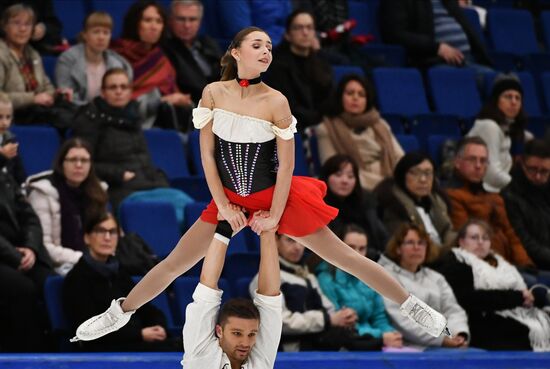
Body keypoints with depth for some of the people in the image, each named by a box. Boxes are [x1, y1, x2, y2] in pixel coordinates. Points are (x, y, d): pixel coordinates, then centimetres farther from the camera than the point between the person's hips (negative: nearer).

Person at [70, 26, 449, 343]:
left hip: (275, 197, -2)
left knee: (344, 256, 0)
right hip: (229, 199, 3)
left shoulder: (275, 101, -16)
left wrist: (274, 216, -12)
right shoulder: (214, 92, -8)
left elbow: (287, 163, -12)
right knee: (174, 264, 7)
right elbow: (207, 152, -3)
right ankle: (119, 314, 25)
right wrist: (222, 206, -6)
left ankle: (413, 306, 10)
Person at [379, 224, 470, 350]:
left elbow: (453, 311, 13)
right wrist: (441, 339, -17)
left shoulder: (436, 278, 23)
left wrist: (460, 335, -11)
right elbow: (401, 321, -9)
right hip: (408, 347, -6)